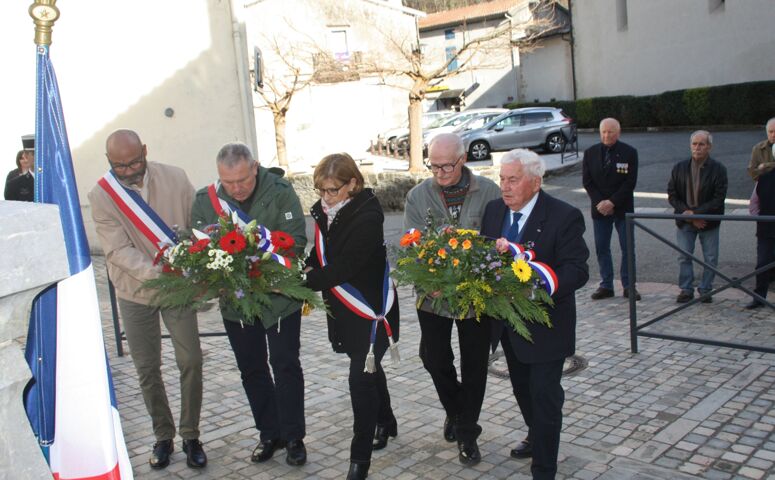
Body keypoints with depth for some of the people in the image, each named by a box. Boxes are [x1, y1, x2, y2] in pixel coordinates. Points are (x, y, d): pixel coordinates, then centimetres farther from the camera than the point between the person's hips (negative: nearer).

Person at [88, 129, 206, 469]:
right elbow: (118, 249, -16)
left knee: (190, 362, 0)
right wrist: (156, 273, -31)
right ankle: (163, 436, 28)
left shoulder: (175, 178, -7)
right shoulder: (101, 195, -9)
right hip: (135, 292, 0)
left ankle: (190, 436, 18)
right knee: (147, 369, 10)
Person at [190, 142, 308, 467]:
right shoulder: (205, 199, -4)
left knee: (285, 365, 4)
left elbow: (295, 241, -18)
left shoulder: (280, 192, -14)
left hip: (279, 296, -4)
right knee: (251, 368, 14)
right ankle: (269, 434, 31)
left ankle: (293, 437, 19)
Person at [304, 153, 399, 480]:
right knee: (368, 368, 22)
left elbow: (344, 267, -28)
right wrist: (304, 268, -8)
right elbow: (322, 254, 10)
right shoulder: (325, 211, -1)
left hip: (370, 307, -7)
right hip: (342, 307, 7)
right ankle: (385, 423, 44)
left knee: (361, 377, -6)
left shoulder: (366, 216, -23)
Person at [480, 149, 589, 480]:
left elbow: (577, 271, -22)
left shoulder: (564, 217, -18)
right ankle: (536, 437, 49)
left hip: (544, 325, -6)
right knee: (522, 388, 24)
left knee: (544, 396, 3)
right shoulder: (494, 210, 0)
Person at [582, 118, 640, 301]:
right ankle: (606, 285, 13)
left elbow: (630, 182, -8)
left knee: (627, 248, 2)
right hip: (600, 208, 2)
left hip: (623, 208, -2)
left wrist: (612, 202, -15)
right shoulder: (590, 153, 4)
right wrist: (599, 203, -10)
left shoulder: (629, 153, -4)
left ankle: (628, 286, 12)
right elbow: (587, 181, 2)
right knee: (602, 248, 5)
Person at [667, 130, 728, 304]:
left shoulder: (718, 169, -7)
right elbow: (672, 195, 0)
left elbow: (718, 199, -12)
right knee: (684, 257, 5)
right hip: (685, 221, 2)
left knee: (710, 258, 5)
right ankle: (686, 289, 17)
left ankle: (705, 290, 20)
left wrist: (695, 213, -19)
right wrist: (687, 214, -13)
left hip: (708, 221, -2)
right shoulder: (679, 168, 1)